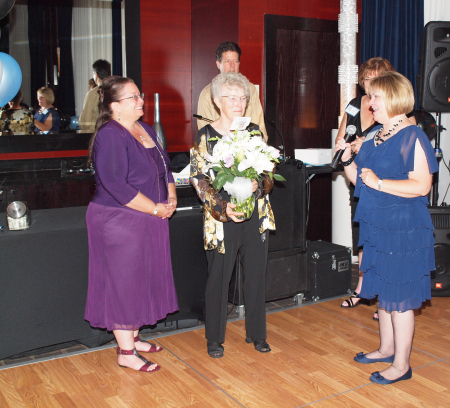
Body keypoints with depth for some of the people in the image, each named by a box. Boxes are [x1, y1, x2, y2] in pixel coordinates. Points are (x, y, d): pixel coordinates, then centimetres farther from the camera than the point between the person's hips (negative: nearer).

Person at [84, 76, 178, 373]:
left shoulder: (146, 130, 12)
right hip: (119, 222, -9)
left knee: (143, 280, 15)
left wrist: (171, 197, 1)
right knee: (124, 282, 0)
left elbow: (165, 168, 19)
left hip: (150, 222, 9)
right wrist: (156, 208, -18)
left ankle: (132, 337, 31)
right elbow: (116, 186, -24)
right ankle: (126, 352, 12)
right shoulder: (110, 135, -17)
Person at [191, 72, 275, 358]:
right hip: (222, 217, -3)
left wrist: (258, 184, -13)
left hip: (256, 214, 4)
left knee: (256, 275, 10)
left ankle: (256, 333, 26)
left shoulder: (253, 131, 9)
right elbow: (199, 178, -7)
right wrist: (222, 206, -19)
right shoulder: (206, 136, -2)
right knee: (219, 278, 3)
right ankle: (215, 339, 20)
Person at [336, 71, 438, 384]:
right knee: (383, 293, 18)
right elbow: (359, 178, 17)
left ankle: (401, 365, 13)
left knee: (400, 298, 0)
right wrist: (347, 158, 1)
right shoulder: (375, 138, 12)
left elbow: (421, 185, -21)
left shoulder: (412, 137, -14)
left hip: (403, 229, -9)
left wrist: (379, 183, -23)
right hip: (377, 227, 9)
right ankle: (387, 349, 34)